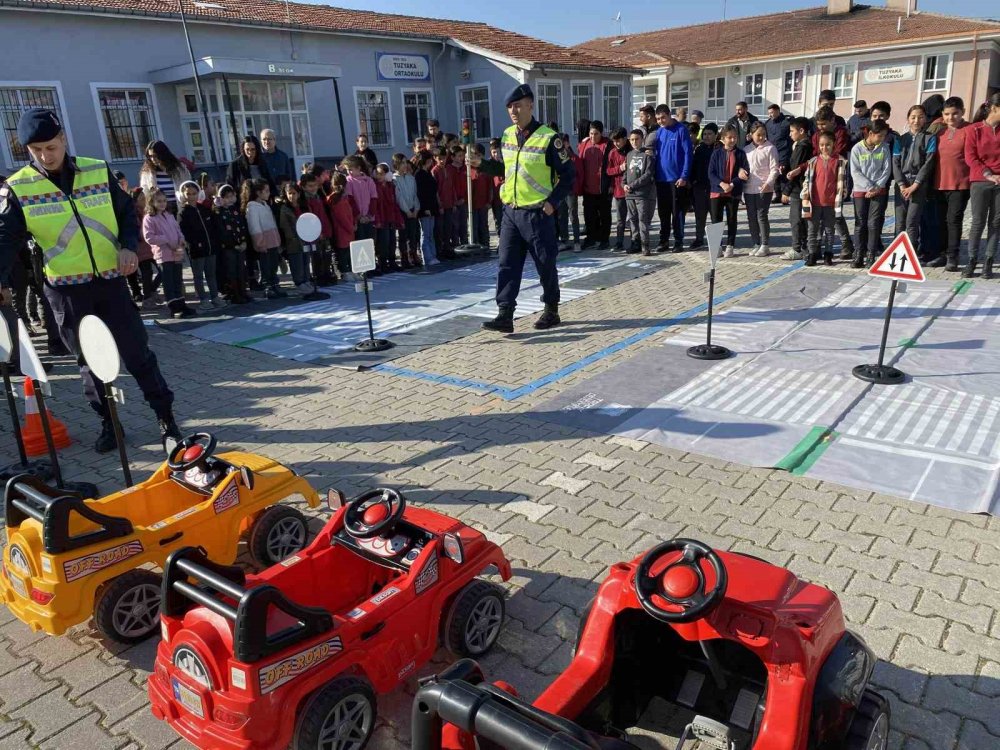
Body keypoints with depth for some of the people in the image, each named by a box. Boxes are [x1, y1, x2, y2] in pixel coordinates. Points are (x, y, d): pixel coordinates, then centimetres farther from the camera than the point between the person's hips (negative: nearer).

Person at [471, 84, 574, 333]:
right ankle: (505, 315, 4)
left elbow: (568, 174, -8)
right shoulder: (507, 136, 8)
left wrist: (552, 202, -14)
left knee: (545, 265, 6)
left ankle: (551, 312, 21)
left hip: (537, 214, -6)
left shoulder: (548, 137, -11)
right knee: (507, 265, 2)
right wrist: (481, 164, 8)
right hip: (510, 212, 6)